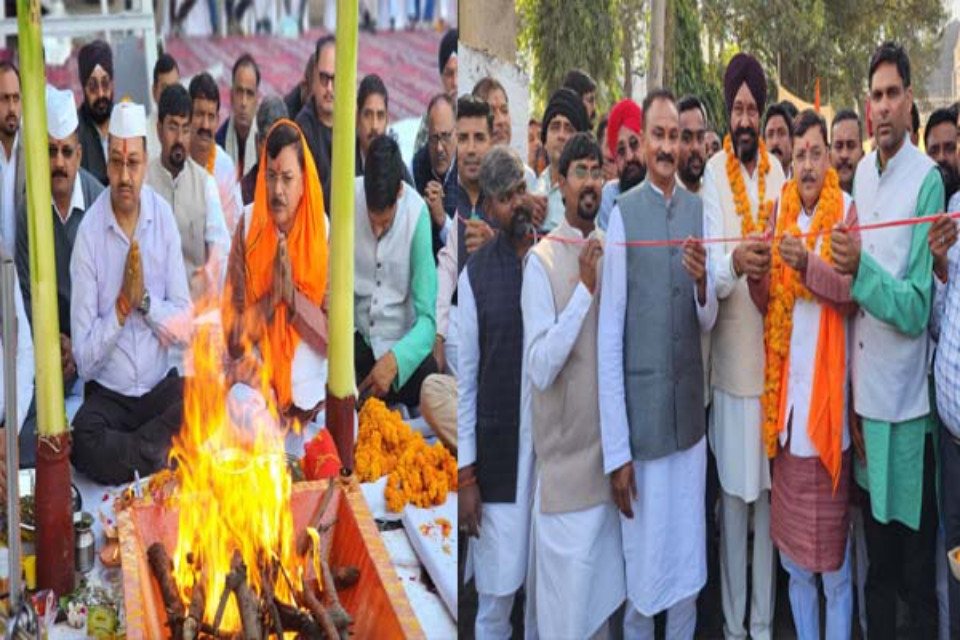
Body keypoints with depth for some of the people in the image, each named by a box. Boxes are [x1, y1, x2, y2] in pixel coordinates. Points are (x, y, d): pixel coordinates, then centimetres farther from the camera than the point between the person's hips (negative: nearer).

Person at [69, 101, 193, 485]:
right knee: (83, 440, -31)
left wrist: (145, 301, -15)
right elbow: (83, 358, -12)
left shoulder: (164, 216, -1)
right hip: (107, 392, -2)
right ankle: (159, 452, -11)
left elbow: (186, 326, -1)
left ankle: (132, 451, -10)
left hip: (160, 386, 3)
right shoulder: (89, 231, -10)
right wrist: (122, 305, -20)